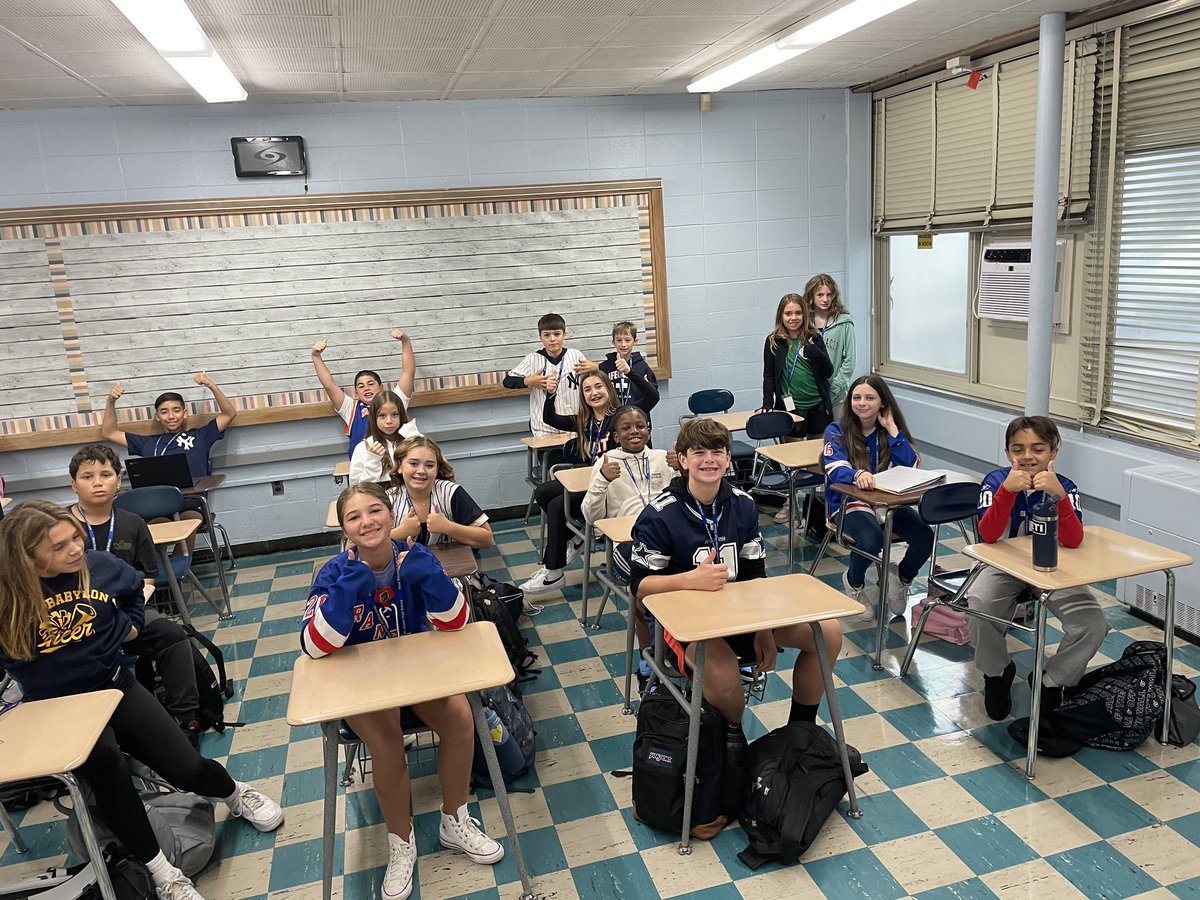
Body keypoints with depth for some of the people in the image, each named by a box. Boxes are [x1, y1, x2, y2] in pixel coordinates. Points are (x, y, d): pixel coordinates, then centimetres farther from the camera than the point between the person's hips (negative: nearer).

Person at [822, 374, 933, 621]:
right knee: (871, 540, -34)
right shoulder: (837, 432, -2)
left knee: (925, 537, -24)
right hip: (850, 502, -3)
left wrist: (892, 429, -10)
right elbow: (836, 471, -20)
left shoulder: (890, 430, 7)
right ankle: (854, 583, 2)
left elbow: (912, 467, -8)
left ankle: (902, 577, 12)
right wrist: (858, 474, -42)